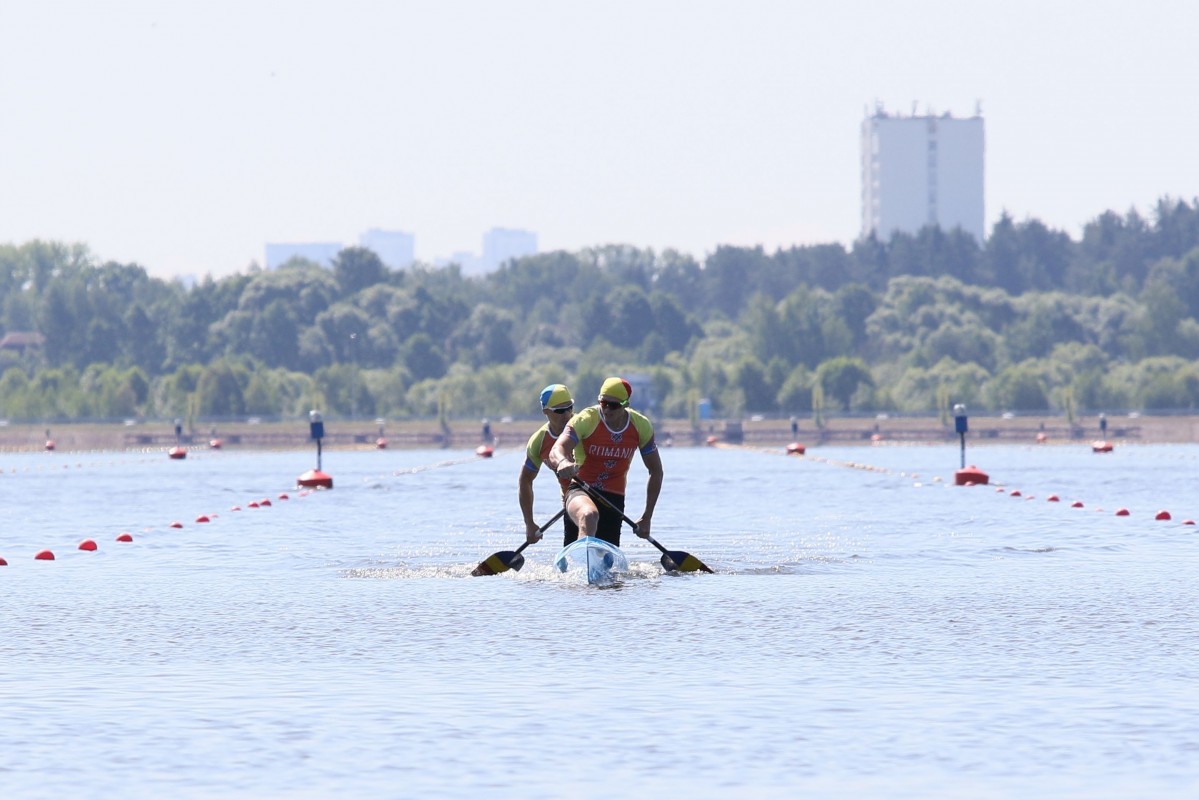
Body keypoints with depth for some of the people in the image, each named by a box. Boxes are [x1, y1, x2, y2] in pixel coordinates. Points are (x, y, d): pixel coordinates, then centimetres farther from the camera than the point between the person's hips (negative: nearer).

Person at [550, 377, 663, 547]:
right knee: (589, 515, -38)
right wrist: (562, 462, -54)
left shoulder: (641, 426, -1)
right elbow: (557, 450, -28)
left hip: (614, 499, 4)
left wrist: (647, 517, 6)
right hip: (581, 492, -4)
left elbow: (656, 472, 10)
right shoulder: (585, 420, -12)